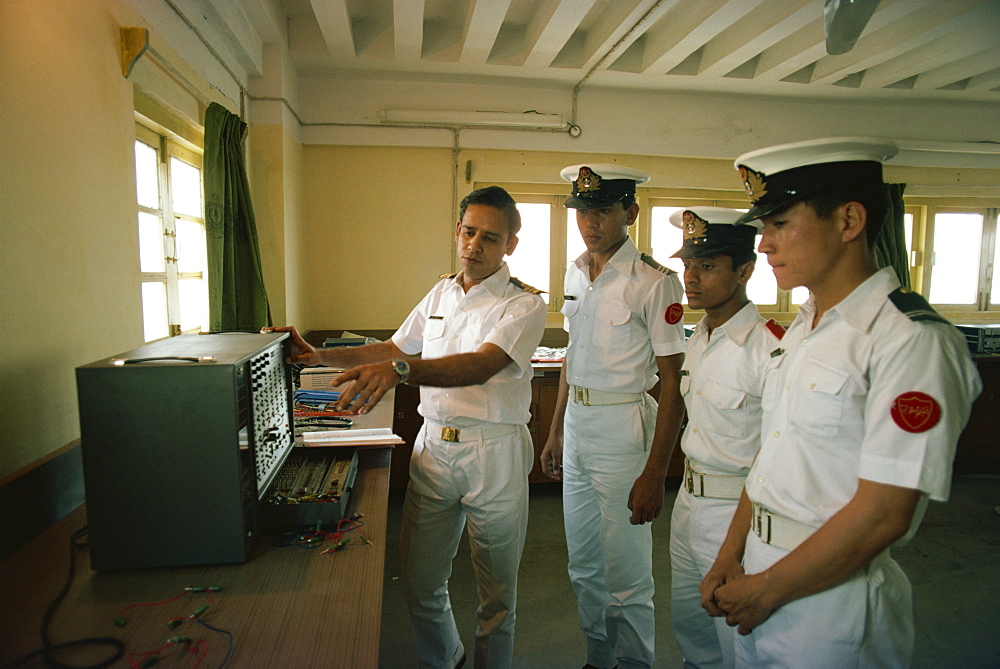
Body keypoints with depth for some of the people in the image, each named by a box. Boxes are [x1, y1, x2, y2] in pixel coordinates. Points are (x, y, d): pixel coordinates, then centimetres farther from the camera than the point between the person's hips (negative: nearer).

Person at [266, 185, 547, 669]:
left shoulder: (523, 304, -9)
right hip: (432, 446, 5)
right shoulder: (441, 293, 11)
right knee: (419, 580, 14)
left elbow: (480, 365, -26)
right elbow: (394, 348, 18)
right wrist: (318, 356, 8)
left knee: (496, 592, 10)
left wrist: (400, 370, -40)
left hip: (494, 453, -5)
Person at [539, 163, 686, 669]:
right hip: (576, 425, 7)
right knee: (583, 566, 19)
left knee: (625, 574, 4)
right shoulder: (575, 273, 9)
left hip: (623, 427, -7)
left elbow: (672, 383, -14)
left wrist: (654, 473, -17)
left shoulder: (654, 282, -13)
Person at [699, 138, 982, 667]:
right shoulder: (801, 329, 6)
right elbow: (771, 456, 8)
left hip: (833, 599, -7)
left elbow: (883, 514, -22)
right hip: (759, 583, 7)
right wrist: (729, 560, 3)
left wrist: (765, 591, -13)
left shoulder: (913, 340, -19)